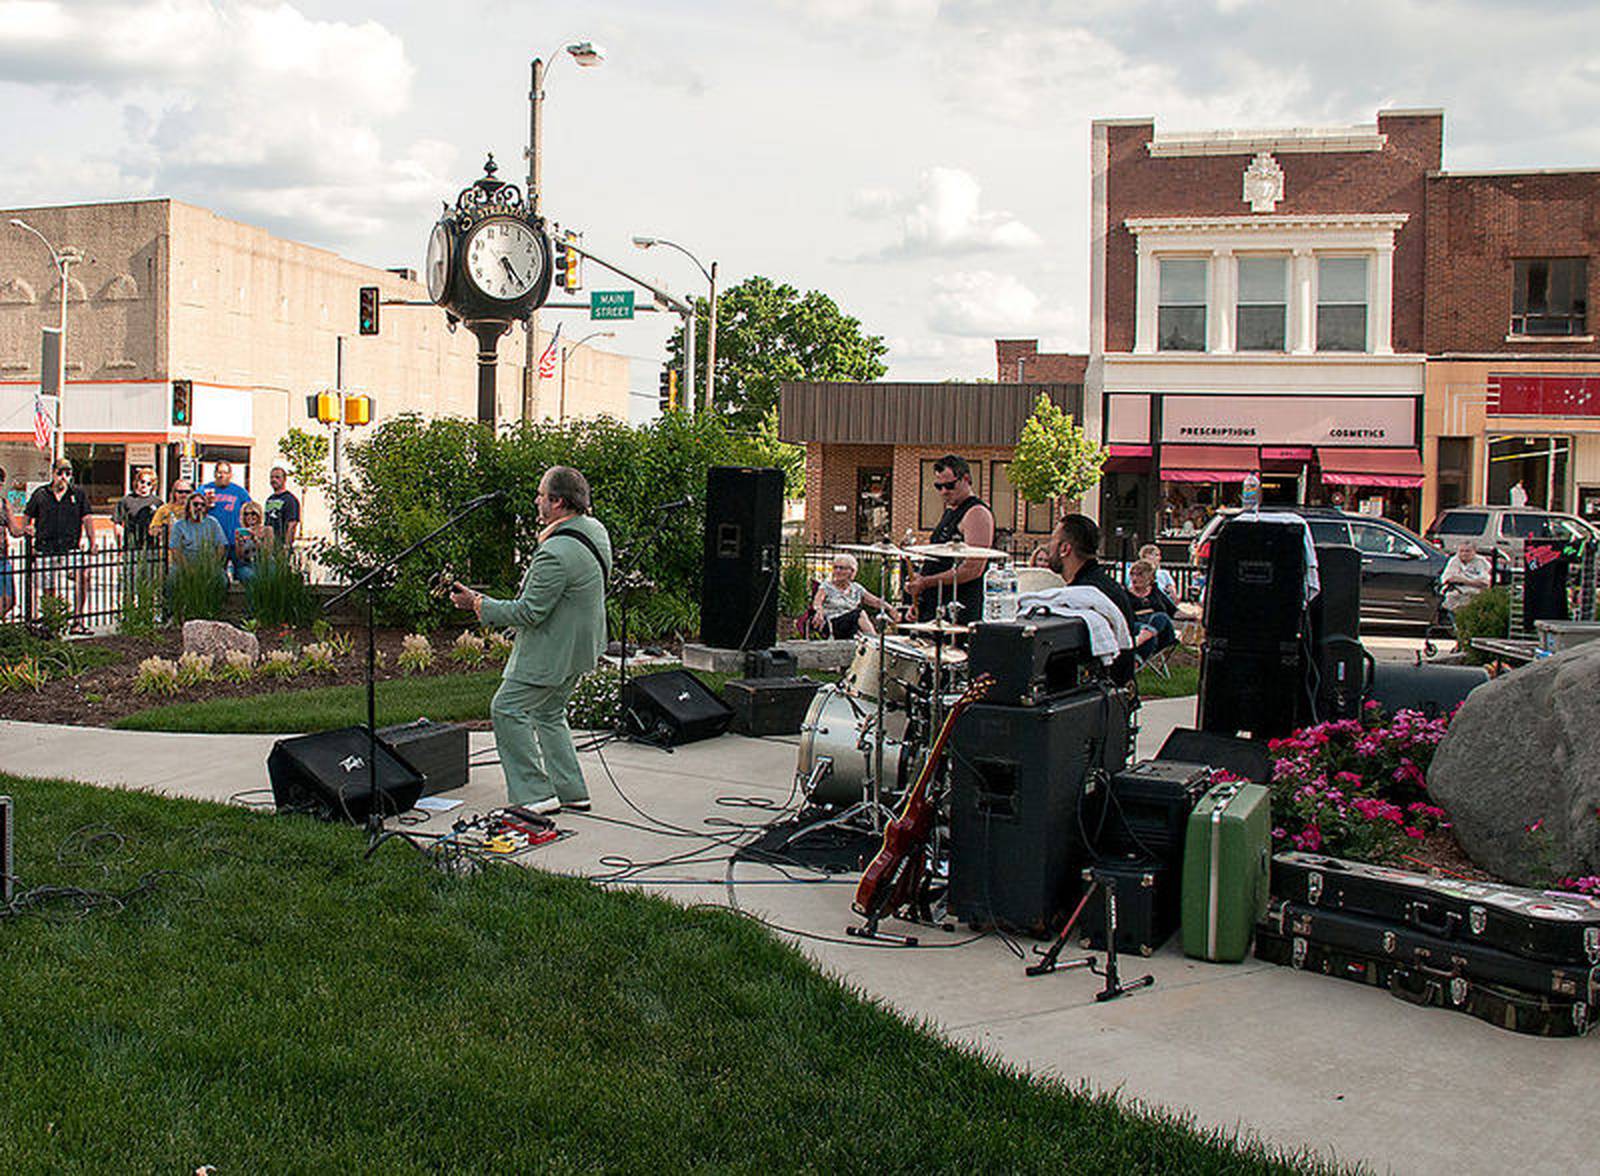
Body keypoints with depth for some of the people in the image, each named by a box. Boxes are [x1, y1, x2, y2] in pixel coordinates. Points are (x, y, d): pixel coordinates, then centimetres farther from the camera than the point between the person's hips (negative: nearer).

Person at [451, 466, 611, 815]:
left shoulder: (556, 553, -28)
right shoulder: (595, 530, 2)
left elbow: (529, 612, -23)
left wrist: (478, 604, -13)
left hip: (552, 652, -10)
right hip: (578, 648, 10)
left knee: (507, 709, -2)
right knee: (549, 714, 20)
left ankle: (536, 793, -2)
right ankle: (572, 792, 22)